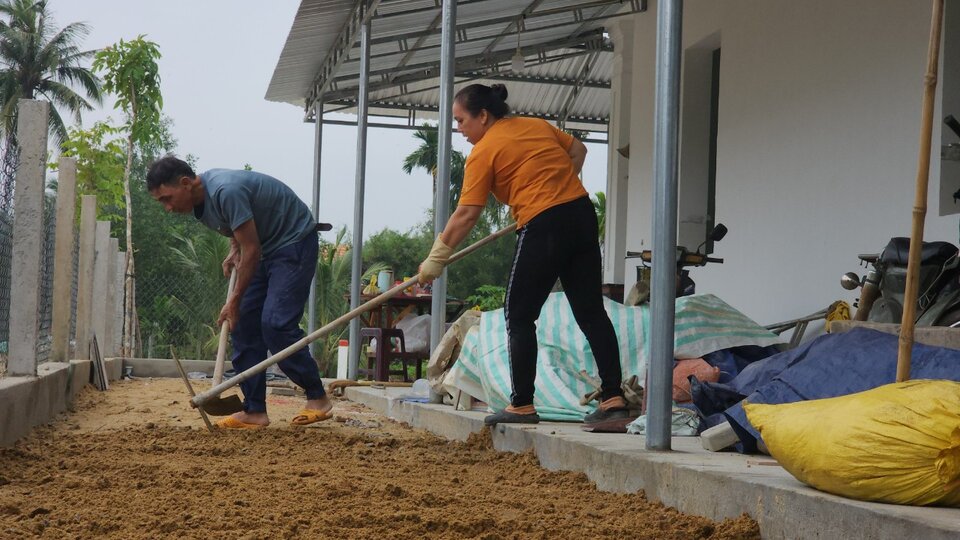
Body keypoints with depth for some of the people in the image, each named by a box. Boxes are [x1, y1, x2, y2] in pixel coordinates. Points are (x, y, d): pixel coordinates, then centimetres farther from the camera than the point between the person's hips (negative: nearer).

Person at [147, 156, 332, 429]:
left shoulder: (226, 192, -29)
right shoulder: (200, 201, 0)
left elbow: (252, 250, -25)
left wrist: (235, 301, -17)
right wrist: (234, 250, 3)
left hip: (294, 241, -10)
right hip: (265, 247, 10)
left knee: (276, 324, -19)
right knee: (243, 324, 1)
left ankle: (318, 399, -5)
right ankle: (254, 411, 2)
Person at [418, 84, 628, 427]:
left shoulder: (483, 152, -3)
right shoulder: (537, 125, 17)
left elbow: (466, 215, -6)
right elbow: (578, 151, 24)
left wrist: (435, 259, 0)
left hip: (543, 227, -7)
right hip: (582, 213, 7)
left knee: (519, 315, 4)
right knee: (591, 310, 7)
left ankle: (522, 405, 3)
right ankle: (613, 398, 4)